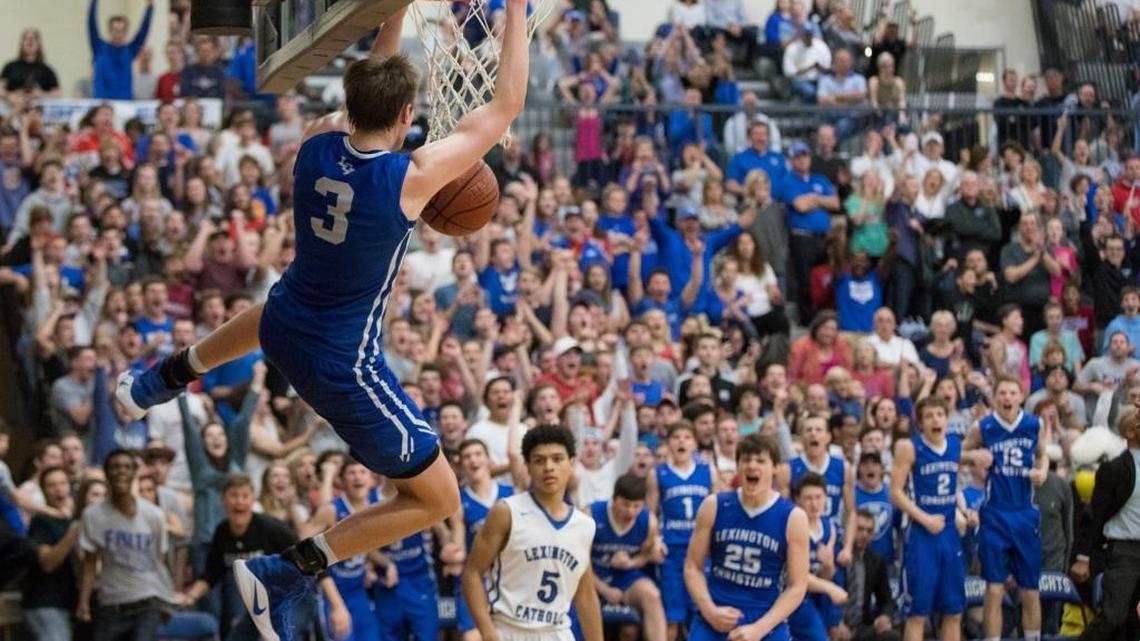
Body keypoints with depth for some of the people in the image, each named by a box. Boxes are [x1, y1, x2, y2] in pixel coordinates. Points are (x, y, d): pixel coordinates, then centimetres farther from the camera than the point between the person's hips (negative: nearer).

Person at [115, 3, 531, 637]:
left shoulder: (319, 141, -11)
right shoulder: (411, 176, -26)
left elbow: (372, 86, 13)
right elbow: (507, 105, -16)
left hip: (284, 329, 7)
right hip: (344, 369, -7)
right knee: (438, 498, 5)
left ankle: (160, 382, 59)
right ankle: (287, 573, 0)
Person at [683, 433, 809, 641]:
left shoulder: (793, 518, -5)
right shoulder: (714, 507, -1)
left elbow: (797, 586, -4)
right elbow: (693, 567, 5)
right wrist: (710, 610, -12)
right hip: (713, 622, 1)